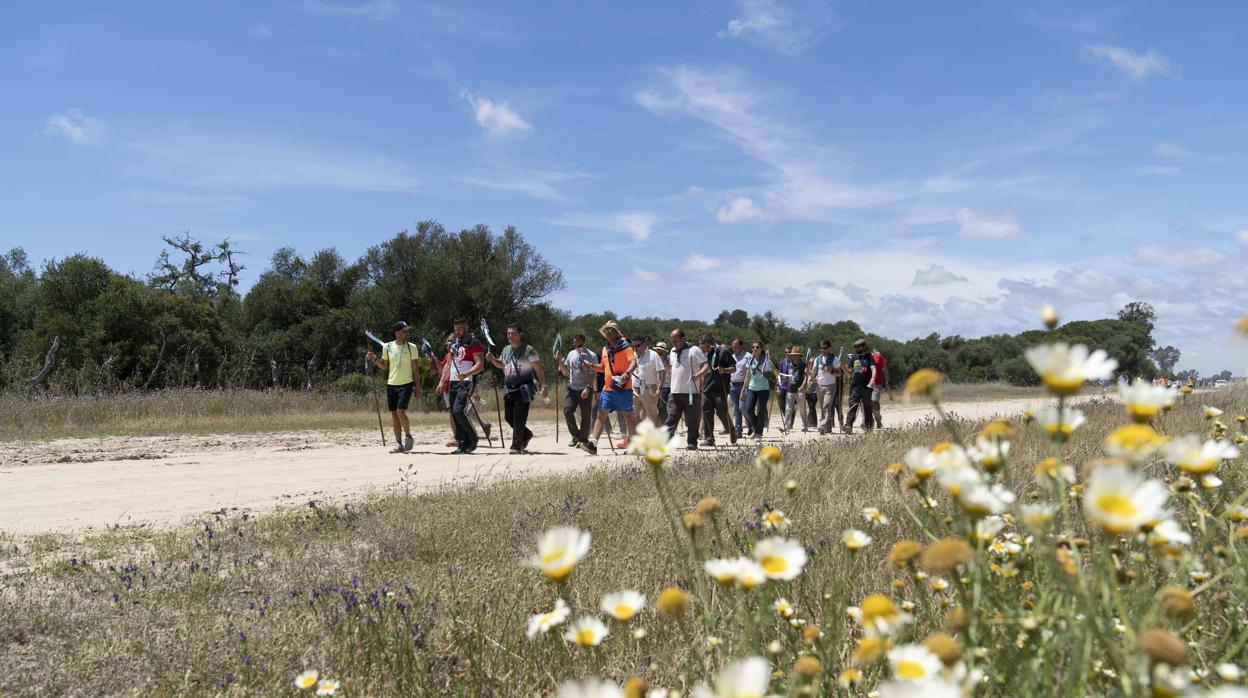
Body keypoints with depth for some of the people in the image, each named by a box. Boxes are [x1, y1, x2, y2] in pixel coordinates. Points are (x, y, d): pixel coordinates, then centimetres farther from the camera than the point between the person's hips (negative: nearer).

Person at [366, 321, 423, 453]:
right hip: (391, 384, 4)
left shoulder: (411, 347, -1)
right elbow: (384, 365, 16)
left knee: (401, 411, -17)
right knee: (394, 415, 4)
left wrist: (417, 387, -2)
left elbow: (415, 368, 1)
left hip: (406, 384, -3)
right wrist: (374, 358, -2)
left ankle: (408, 436, 4)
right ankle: (399, 444, 10)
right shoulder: (387, 347, 5)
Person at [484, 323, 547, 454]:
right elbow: (502, 365, 30)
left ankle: (516, 446, -3)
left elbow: (538, 369, -9)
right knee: (508, 417, 10)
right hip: (509, 388, 7)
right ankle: (526, 434, 32)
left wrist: (543, 385, -16)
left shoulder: (528, 350, -7)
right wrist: (492, 359, 11)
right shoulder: (506, 350, 13)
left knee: (519, 418, -9)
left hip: (524, 388, -7)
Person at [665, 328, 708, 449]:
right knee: (671, 419, -3)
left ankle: (692, 443, 14)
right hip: (675, 392, 5)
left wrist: (697, 375, -30)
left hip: (691, 392, -5)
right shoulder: (673, 351, 14)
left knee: (692, 420, 4)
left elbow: (706, 366, -12)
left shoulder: (694, 350, -7)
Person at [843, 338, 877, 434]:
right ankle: (848, 426, -17)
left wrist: (872, 380, -29)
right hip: (855, 386, 3)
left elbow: (874, 370, -14)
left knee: (867, 407, 8)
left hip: (866, 387, -3)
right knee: (852, 406, -8)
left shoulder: (869, 357, -2)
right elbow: (850, 371, 23)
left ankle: (867, 426, 19)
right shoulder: (854, 357, 14)